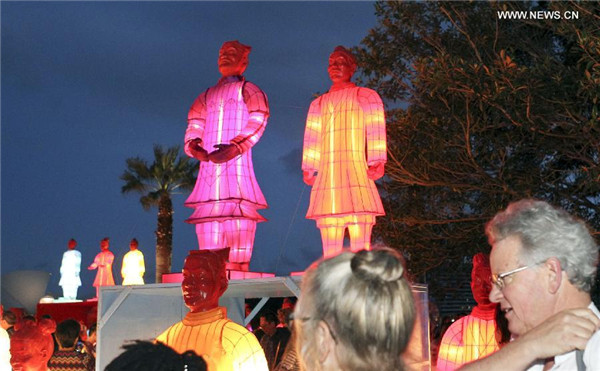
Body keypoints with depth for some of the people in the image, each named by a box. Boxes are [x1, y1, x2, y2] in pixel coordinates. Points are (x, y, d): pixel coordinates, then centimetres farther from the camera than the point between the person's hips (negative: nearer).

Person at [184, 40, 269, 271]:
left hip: (236, 163, -5)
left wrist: (235, 147, -21)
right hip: (208, 164, 5)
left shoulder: (248, 91, 11)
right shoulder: (206, 96, 28)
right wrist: (193, 145, -8)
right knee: (207, 219, -4)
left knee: (238, 216, -16)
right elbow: (194, 125, 16)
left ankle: (238, 267, -19)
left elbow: (258, 121, -6)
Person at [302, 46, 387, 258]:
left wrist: (376, 162, -12)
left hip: (356, 174, -4)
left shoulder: (365, 96, 13)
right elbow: (312, 138, 19)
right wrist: (308, 169, 7)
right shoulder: (318, 104, 25)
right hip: (326, 179, 4)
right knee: (330, 249, -2)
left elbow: (375, 130, 1)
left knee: (360, 248, -13)